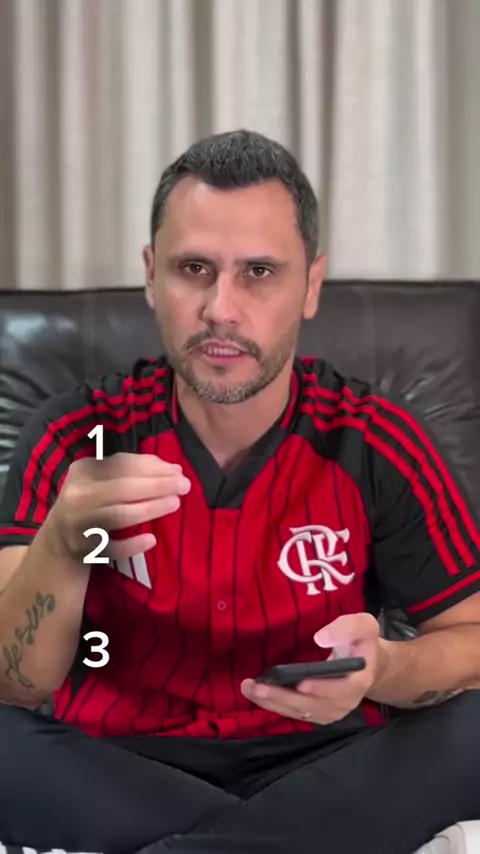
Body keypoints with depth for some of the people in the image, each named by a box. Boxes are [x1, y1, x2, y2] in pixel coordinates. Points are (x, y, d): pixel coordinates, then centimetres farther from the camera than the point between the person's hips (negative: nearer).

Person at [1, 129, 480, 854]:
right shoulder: (75, 437, -7)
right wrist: (61, 551, -35)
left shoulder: (378, 445, -7)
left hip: (323, 759, 1)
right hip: (120, 767, 0)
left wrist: (383, 669, -27)